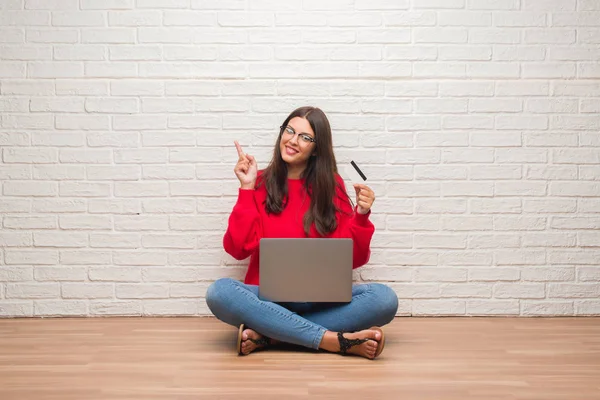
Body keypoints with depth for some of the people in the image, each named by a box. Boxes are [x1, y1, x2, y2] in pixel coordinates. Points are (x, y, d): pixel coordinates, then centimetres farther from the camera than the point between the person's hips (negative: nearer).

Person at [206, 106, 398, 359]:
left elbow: (353, 259, 3)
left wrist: (361, 216, -13)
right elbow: (238, 249, -6)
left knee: (384, 299, -26)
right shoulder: (260, 183, 5)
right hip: (267, 297, -1)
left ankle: (267, 336, -25)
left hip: (320, 300, 1)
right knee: (220, 292, -32)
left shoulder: (330, 186, 6)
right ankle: (336, 340, -32)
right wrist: (247, 189, -7)